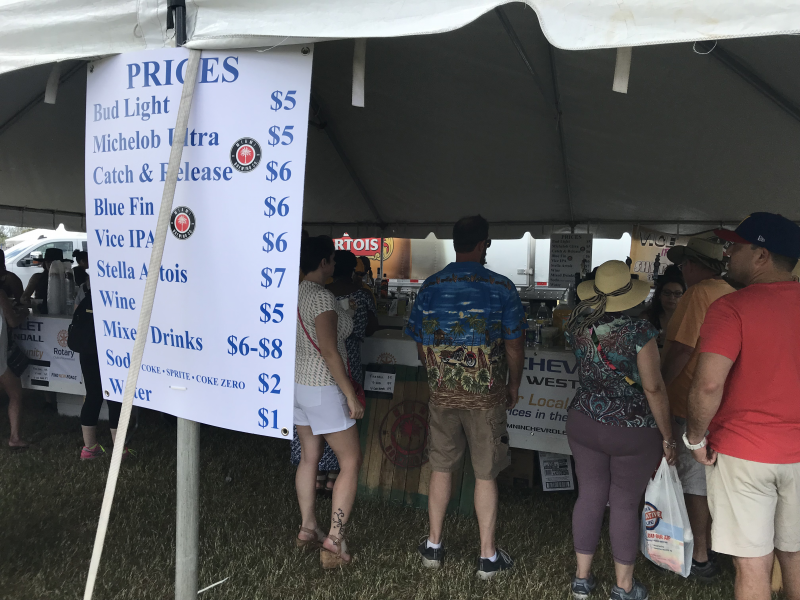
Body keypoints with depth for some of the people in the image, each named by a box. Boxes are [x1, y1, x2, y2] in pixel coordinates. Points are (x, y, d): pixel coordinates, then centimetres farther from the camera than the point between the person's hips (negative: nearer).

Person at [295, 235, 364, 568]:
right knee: (351, 460, 1)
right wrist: (351, 396, -19)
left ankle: (307, 529, 27)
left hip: (297, 384, 9)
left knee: (309, 456, 18)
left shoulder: (294, 294, 6)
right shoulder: (321, 297, -20)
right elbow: (329, 351, -23)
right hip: (322, 389, -9)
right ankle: (334, 540, 1)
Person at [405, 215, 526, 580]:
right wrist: (514, 386, 10)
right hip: (487, 396, -2)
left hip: (442, 395, 3)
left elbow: (421, 346, 5)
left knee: (441, 468, 16)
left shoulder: (430, 286, -1)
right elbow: (514, 347, -6)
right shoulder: (501, 287, -10)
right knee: (485, 475, 9)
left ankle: (433, 546, 28)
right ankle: (488, 557, 20)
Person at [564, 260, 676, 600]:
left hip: (584, 423, 4)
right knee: (625, 505, 9)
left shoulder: (580, 324, -6)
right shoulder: (639, 331, -20)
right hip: (634, 431, -4)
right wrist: (667, 436, -8)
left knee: (589, 496, 15)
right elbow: (654, 388, -17)